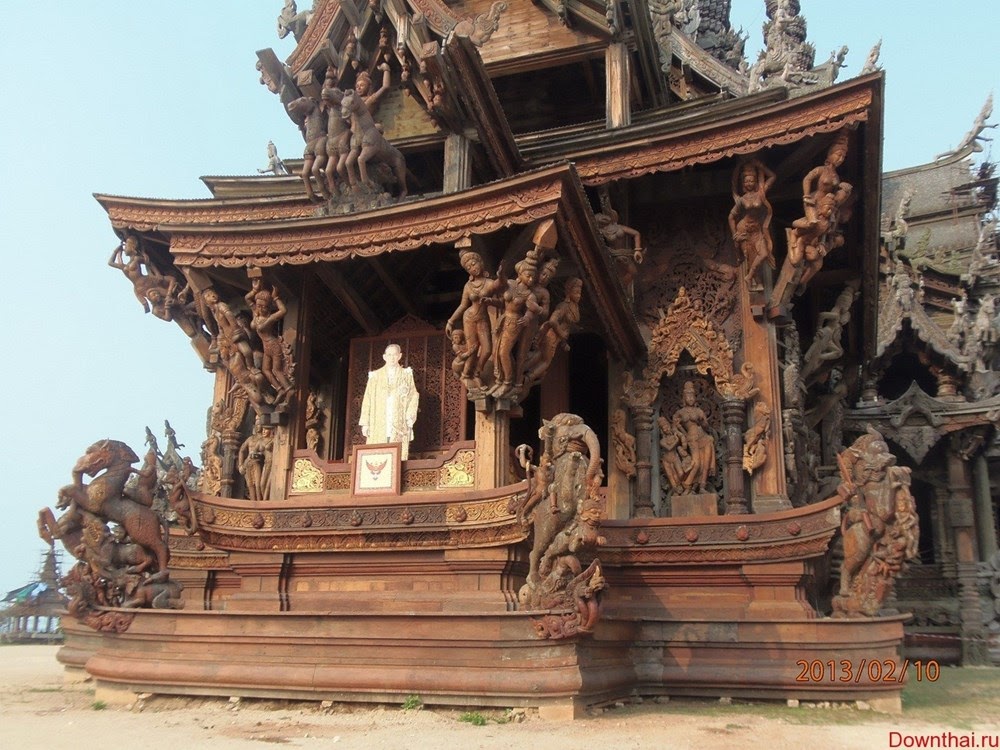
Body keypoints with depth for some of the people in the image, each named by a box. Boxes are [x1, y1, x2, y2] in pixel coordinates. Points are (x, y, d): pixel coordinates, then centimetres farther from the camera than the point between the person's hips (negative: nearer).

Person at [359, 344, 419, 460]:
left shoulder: (406, 375, 11)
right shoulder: (375, 376, 11)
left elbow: (413, 397, 5)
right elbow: (367, 399, 8)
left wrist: (409, 418, -7)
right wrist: (365, 423, 0)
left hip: (399, 426, 0)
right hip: (378, 426, 1)